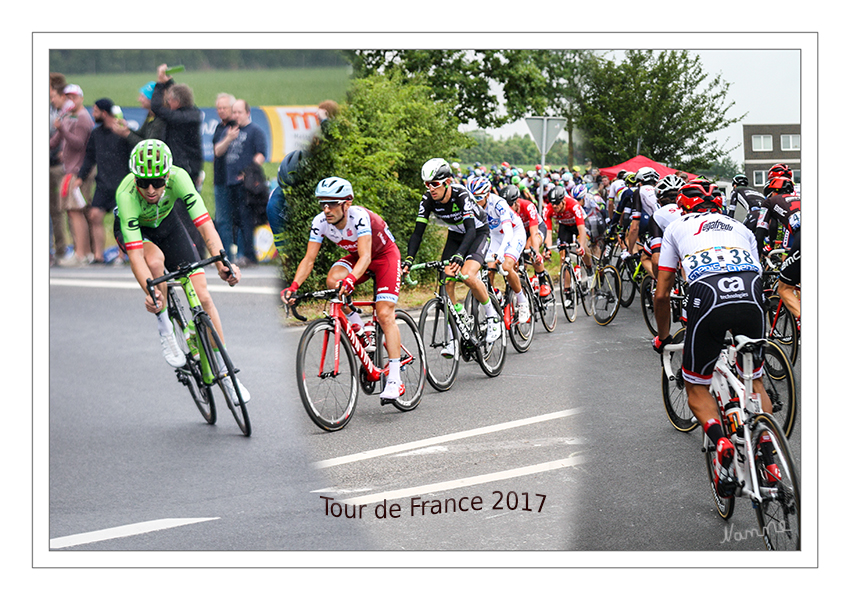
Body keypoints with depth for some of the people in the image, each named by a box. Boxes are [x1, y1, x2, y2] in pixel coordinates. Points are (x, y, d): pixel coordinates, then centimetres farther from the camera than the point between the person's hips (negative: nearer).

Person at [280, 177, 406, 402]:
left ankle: (395, 379, -18)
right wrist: (294, 286, -35)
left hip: (385, 255, -5)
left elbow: (365, 256, -44)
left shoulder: (359, 217, -35)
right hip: (356, 256, 5)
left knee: (385, 314, -18)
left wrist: (350, 280, -62)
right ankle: (358, 330, -5)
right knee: (333, 280, -28)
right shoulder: (320, 222, -19)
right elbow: (309, 259, -19)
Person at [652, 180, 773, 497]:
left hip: (708, 297, -2)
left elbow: (662, 295, 25)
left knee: (696, 388, 16)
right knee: (754, 381, 25)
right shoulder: (740, 227, 34)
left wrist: (663, 336, 41)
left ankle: (720, 441, -12)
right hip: (752, 296, 2)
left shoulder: (677, 227, 27)